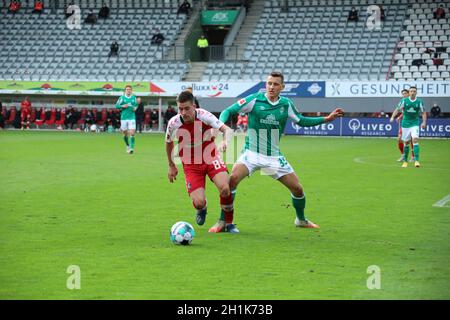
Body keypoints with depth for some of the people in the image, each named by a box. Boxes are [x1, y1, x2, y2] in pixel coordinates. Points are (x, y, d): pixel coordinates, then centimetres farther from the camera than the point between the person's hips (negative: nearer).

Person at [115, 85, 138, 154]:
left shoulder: (134, 97, 6)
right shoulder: (122, 97, 1)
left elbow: (136, 104, 21)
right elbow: (117, 106, 1)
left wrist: (135, 108, 0)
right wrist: (123, 106, -15)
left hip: (132, 118, 0)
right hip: (124, 118, 0)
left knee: (132, 133, -14)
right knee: (125, 134, 10)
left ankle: (131, 148, -15)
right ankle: (128, 145, 34)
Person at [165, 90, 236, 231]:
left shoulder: (204, 115, -19)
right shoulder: (173, 123, -14)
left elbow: (227, 130, -28)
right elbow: (168, 143, 8)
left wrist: (225, 141, -51)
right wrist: (171, 165, 16)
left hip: (210, 158, -1)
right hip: (191, 165, 1)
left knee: (225, 189, -26)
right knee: (198, 203, -15)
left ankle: (229, 223, 1)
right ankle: (202, 209, 28)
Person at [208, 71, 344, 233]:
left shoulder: (286, 104, 2)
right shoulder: (254, 100, -8)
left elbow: (301, 121, 17)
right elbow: (229, 111, -6)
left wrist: (326, 119, 10)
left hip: (274, 156, 4)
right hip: (251, 153, -3)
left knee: (297, 188, 4)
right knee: (232, 179, -28)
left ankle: (301, 220, 34)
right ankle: (222, 222, -17)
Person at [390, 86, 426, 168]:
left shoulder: (419, 102, -1)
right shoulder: (404, 101, -1)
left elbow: (423, 113, 4)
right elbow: (397, 109, 3)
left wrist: (424, 122, -9)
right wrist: (392, 117, -12)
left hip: (415, 124, -1)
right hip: (405, 124, 1)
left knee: (415, 139, -20)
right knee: (406, 142, 6)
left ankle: (416, 160, -21)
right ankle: (405, 161, 21)